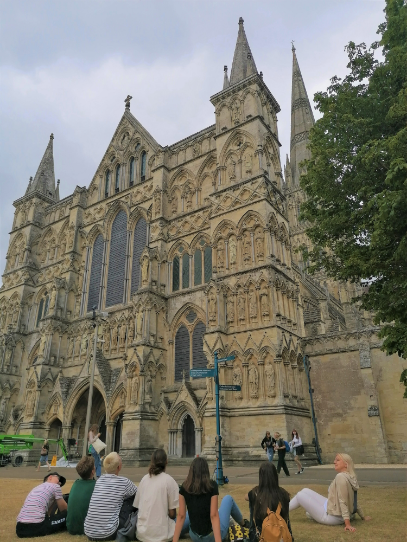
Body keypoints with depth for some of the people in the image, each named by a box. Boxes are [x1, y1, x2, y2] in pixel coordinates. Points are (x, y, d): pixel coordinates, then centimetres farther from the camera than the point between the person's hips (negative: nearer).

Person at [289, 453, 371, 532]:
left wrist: (347, 524, -28)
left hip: (333, 517, -9)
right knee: (305, 491, 13)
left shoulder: (341, 476, -26)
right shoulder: (351, 477, 1)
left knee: (300, 495, 3)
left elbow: (343, 501, -28)